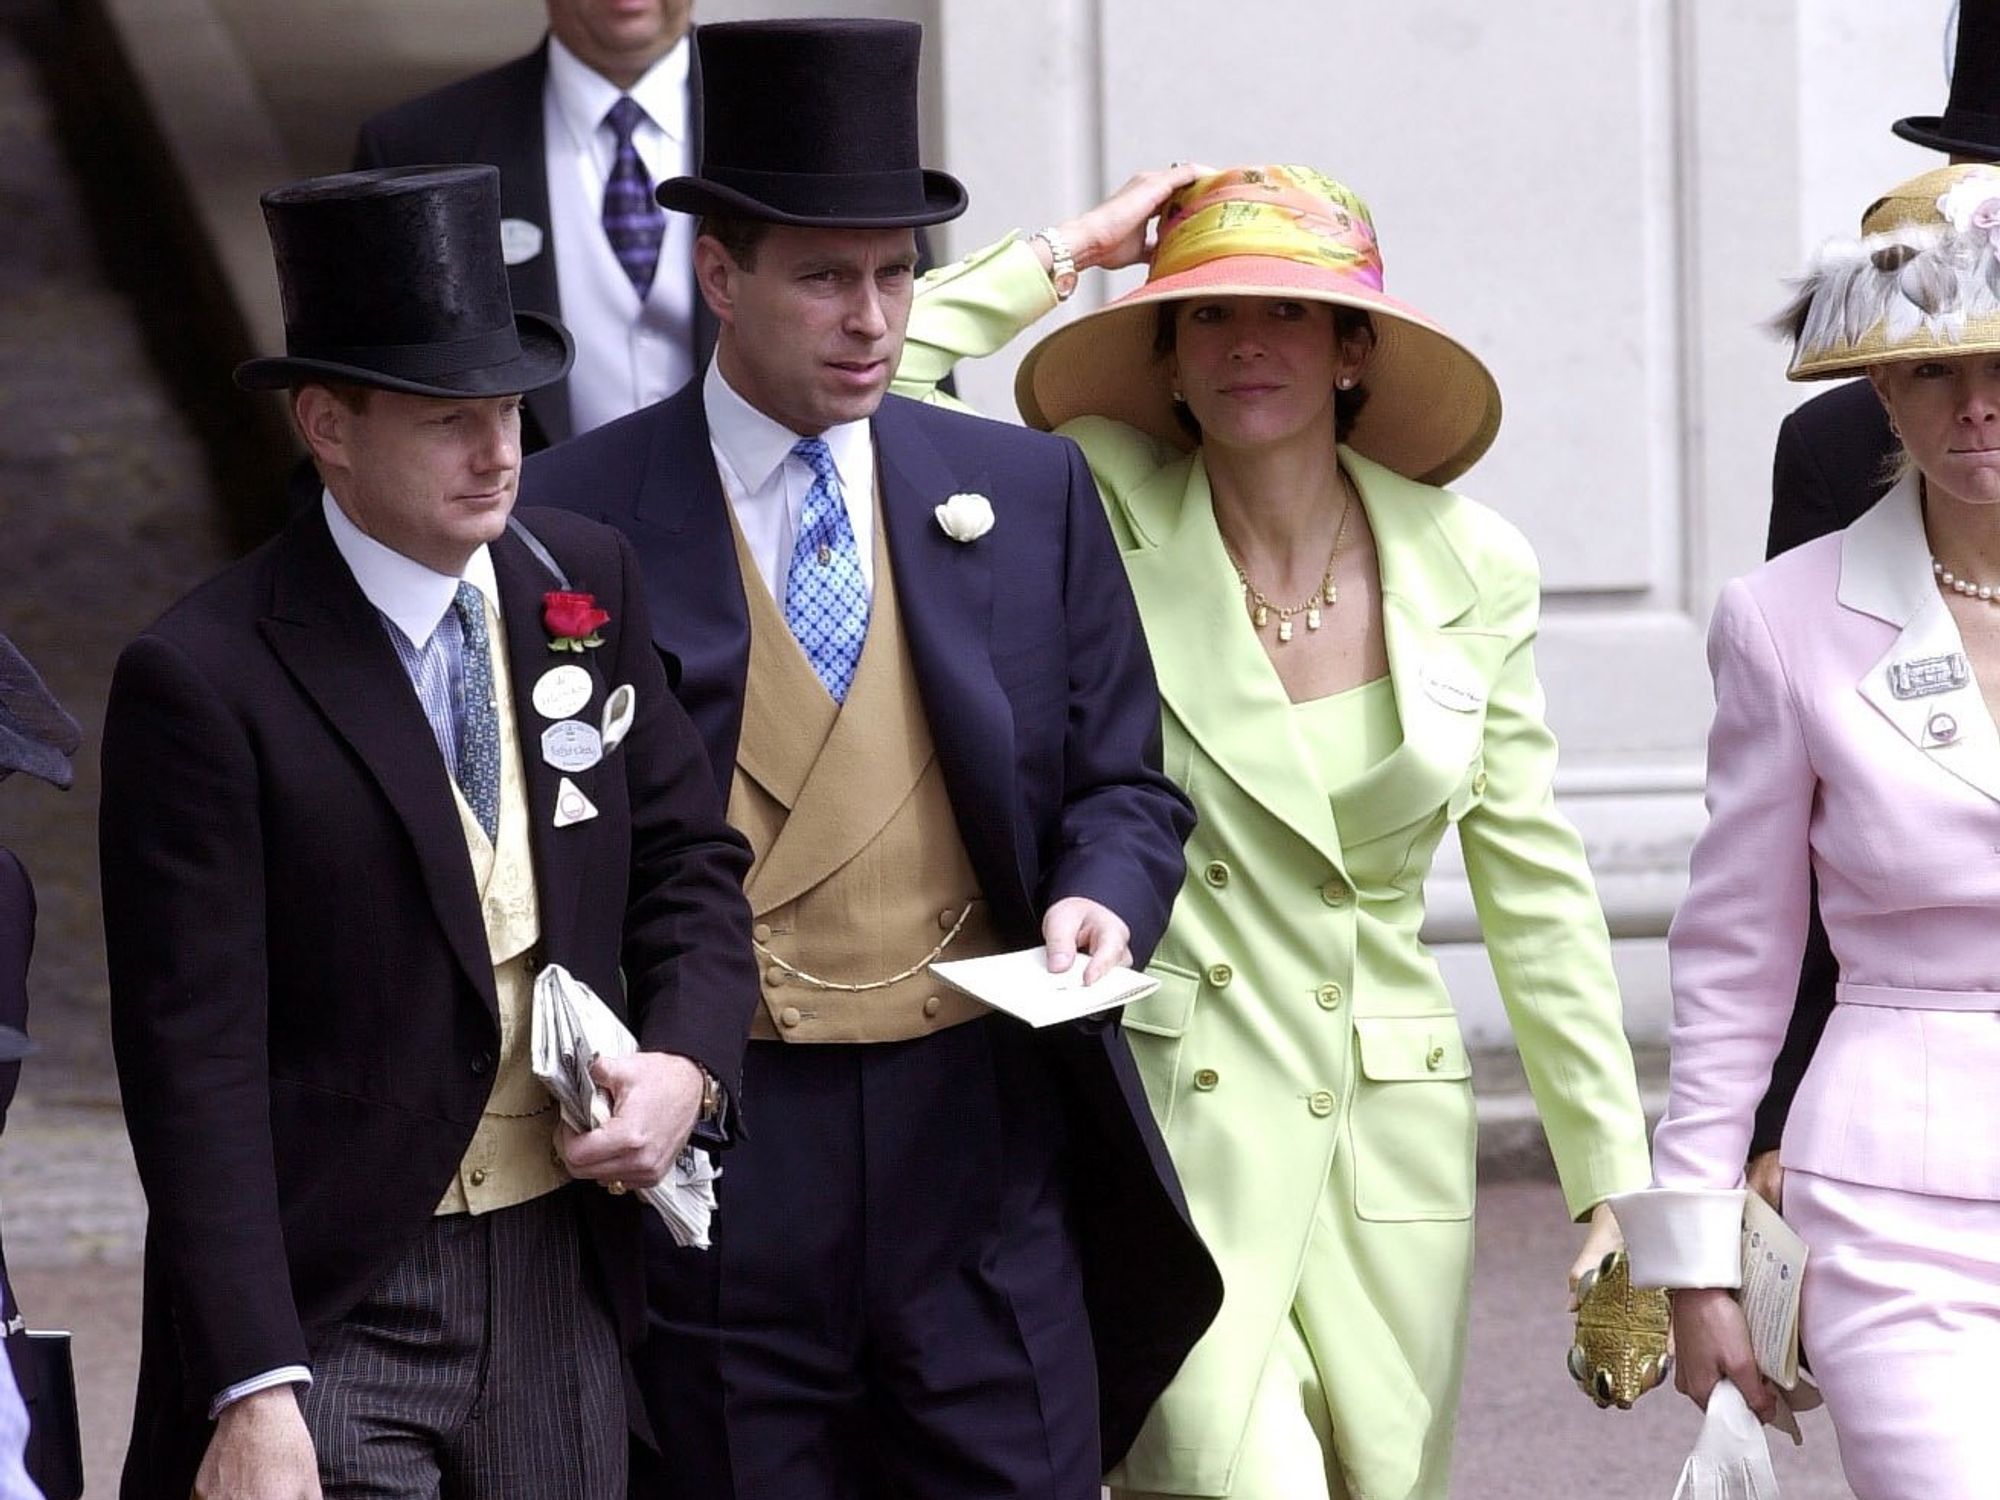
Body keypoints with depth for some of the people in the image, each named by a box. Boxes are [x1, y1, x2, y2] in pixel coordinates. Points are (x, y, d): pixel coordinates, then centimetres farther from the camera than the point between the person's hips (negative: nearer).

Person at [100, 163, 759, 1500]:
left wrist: (688, 1062, -6)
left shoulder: (588, 583, 5)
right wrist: (251, 1393, -19)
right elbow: (195, 1063, -14)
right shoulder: (204, 680, -12)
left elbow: (688, 861, 15)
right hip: (334, 1303, -5)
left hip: (564, 1278, 5)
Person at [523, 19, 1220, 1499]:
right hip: (712, 1146, -2)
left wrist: (1100, 899, -7)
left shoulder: (1029, 493, 11)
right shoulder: (576, 520, 0)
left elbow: (1125, 783, 15)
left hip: (980, 1138, 2)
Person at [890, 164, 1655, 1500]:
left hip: (1388, 1138, 4)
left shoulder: (1469, 565, 4)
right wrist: (1070, 253, -7)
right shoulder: (1104, 526, -4)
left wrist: (1616, 1181, 9)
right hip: (1164, 1125, -4)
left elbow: (1534, 889, 10)